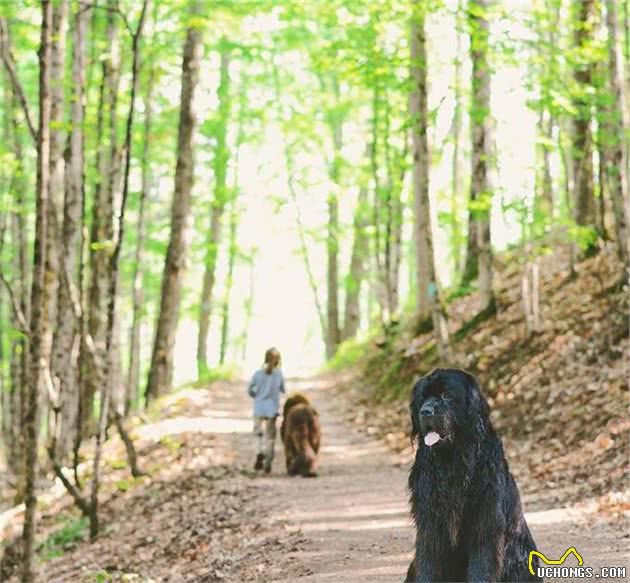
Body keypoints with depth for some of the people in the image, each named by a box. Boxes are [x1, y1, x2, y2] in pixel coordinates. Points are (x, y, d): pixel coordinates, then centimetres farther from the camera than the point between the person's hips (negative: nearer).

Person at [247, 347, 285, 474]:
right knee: (270, 436, 9)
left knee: (258, 432, 17)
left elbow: (249, 390, -1)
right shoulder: (279, 374, -7)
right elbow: (283, 390, 5)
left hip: (259, 408, 0)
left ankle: (259, 452, -8)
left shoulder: (258, 373, -6)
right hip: (272, 409, 0)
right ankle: (267, 463, 6)